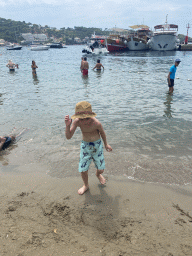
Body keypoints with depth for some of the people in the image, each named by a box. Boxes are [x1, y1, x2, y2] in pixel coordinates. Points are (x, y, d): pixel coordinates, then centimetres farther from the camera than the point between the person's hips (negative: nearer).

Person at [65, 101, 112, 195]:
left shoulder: (96, 123, -26)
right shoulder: (77, 121, -23)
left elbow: (102, 133, -4)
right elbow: (68, 137, -21)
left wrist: (106, 144, 10)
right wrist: (67, 125, -38)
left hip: (97, 145, -1)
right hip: (85, 146, 1)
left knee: (101, 169, 7)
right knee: (83, 170, 2)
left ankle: (98, 174, 47)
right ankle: (86, 185, 34)